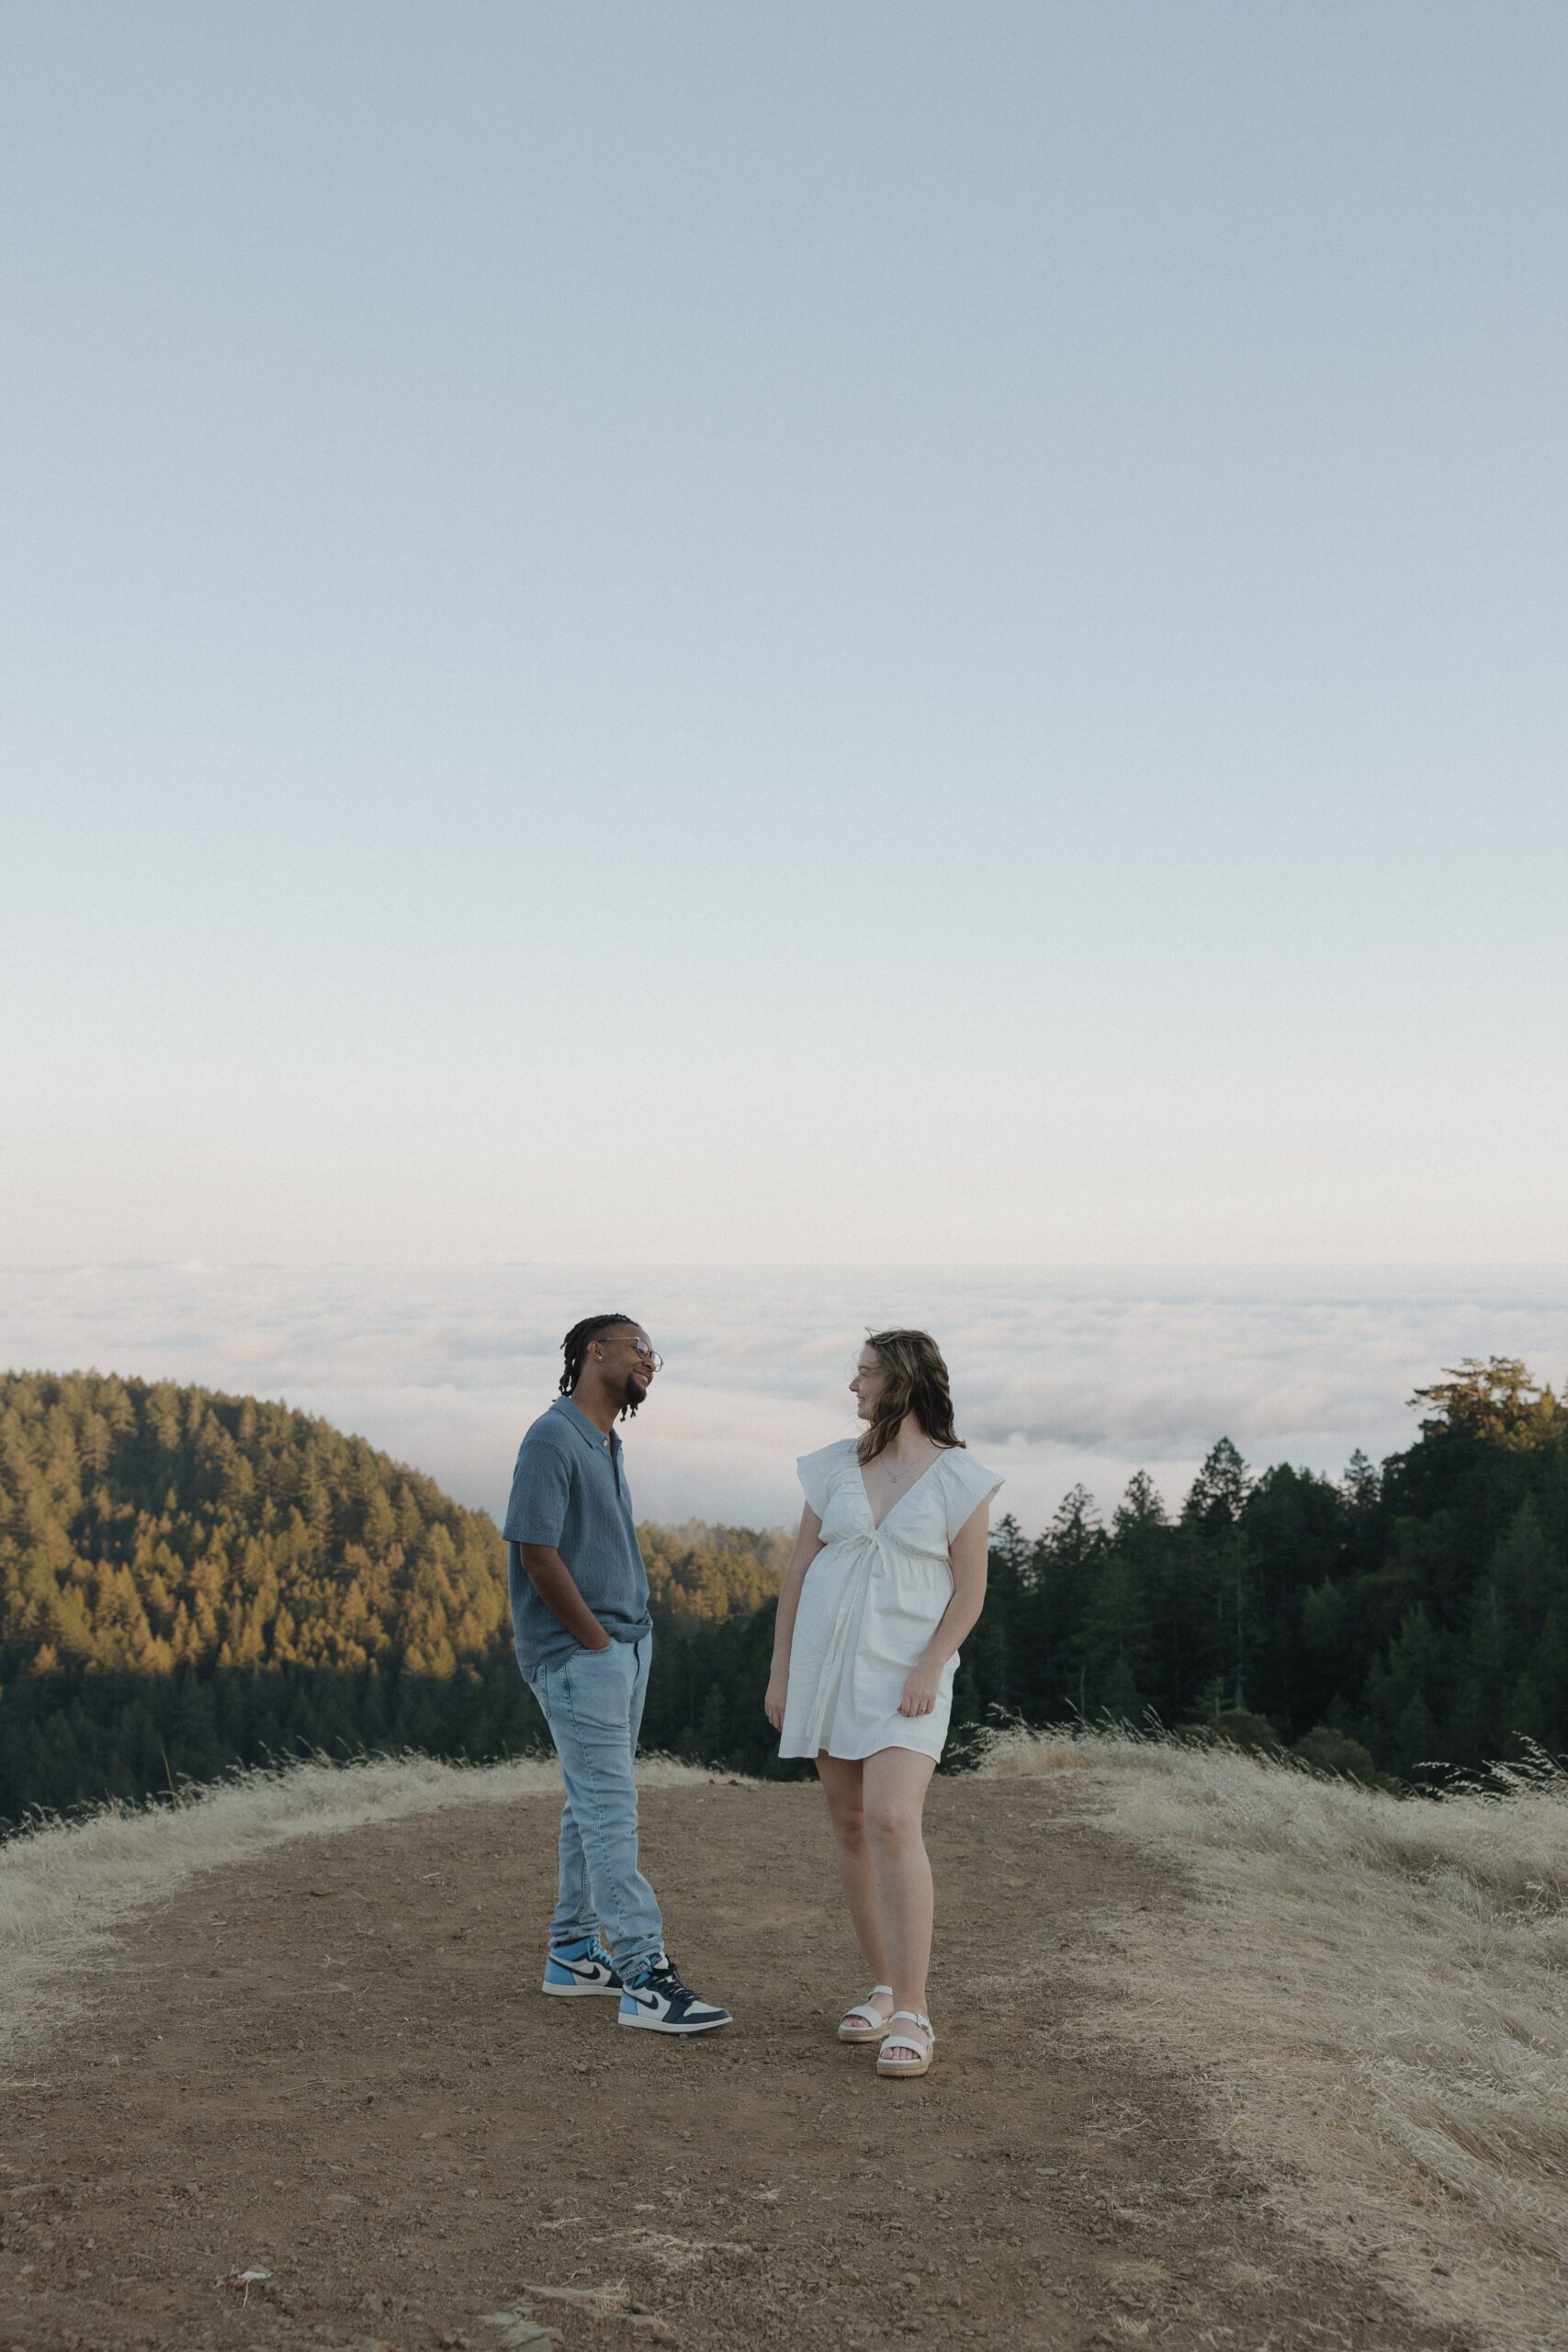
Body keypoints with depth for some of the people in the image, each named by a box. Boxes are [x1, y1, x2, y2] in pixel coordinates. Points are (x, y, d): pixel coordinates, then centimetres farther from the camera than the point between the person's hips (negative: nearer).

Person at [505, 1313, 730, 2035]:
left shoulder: (607, 1443, 15)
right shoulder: (553, 1439, -14)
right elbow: (537, 1551, -19)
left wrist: (632, 1634, 4)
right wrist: (599, 1641, -15)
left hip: (624, 1645, 10)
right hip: (579, 1653, -9)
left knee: (594, 1805, 14)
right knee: (609, 1810, -9)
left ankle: (573, 1954, 23)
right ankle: (645, 1977, -10)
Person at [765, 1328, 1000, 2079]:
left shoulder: (958, 1477, -4)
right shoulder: (834, 1467, 5)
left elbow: (970, 1589, -4)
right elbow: (798, 1572, 7)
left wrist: (930, 1669, -15)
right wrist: (779, 1672, 4)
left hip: (907, 1671, -4)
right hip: (826, 1662, 4)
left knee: (893, 1822, -19)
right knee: (850, 1829, 8)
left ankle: (913, 2016, -16)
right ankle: (883, 1989, 22)